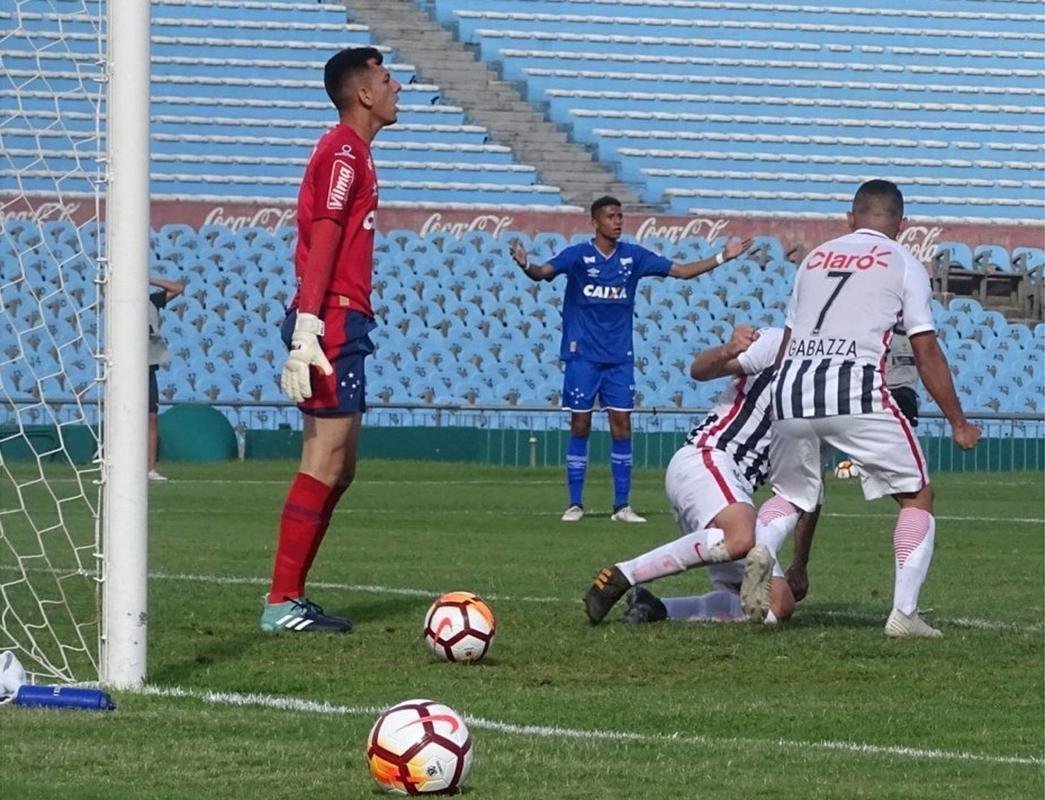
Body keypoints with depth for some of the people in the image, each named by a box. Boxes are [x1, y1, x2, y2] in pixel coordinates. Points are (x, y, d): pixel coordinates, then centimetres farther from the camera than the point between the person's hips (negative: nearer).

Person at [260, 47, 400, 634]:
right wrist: (308, 329, -25)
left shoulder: (353, 153, 20)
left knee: (338, 468, 12)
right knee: (326, 463, -11)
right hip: (333, 320, -11)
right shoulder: (344, 152, -10)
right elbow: (321, 242, -18)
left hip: (345, 324, 11)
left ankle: (290, 599, 13)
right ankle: (282, 603, -11)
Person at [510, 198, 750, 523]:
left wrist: (722, 257, 2)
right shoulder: (578, 255, -5)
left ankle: (622, 506, 4)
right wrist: (526, 266, -42)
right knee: (580, 425, -1)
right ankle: (575, 504, 6)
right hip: (583, 354, -3)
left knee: (621, 424, -1)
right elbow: (545, 271, -20)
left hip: (619, 356, 3)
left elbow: (683, 271, 10)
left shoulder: (634, 256, 5)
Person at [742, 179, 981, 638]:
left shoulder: (815, 257, 23)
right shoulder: (903, 264, 11)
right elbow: (926, 353, 7)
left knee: (792, 494, 23)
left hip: (791, 388, 4)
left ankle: (760, 550, -10)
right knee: (917, 496, 10)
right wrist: (959, 424, 14)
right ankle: (904, 612, -3)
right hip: (856, 390, -4)